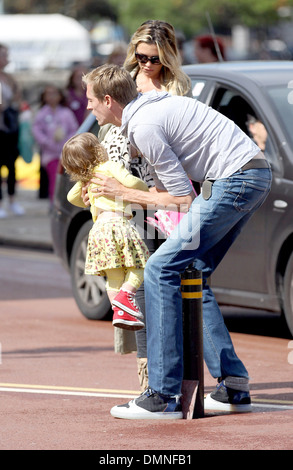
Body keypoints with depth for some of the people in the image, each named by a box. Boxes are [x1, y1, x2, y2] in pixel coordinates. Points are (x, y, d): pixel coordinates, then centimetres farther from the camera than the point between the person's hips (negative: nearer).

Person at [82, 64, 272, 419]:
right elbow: (166, 186, 24)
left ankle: (163, 396, -13)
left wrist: (123, 193, 0)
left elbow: (182, 197, -10)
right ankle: (233, 387, 13)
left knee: (161, 270, -10)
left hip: (235, 179, -10)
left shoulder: (143, 127, -12)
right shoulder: (151, 107, 19)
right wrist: (111, 196, 28)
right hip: (256, 175, 10)